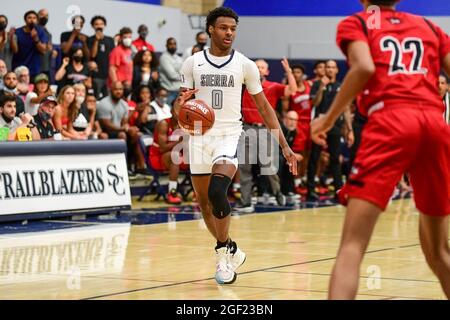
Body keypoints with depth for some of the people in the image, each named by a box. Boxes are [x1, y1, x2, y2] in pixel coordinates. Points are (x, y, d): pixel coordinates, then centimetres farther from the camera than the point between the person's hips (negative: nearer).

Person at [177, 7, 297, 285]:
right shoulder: (193, 63, 4)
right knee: (204, 201, 8)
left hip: (229, 136, -3)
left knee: (217, 191, -24)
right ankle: (231, 251, 28)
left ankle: (224, 251, -6)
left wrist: (284, 145, 0)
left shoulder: (245, 65, 1)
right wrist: (181, 103, -17)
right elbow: (181, 105, 9)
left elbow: (264, 107, 5)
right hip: (200, 136, 3)